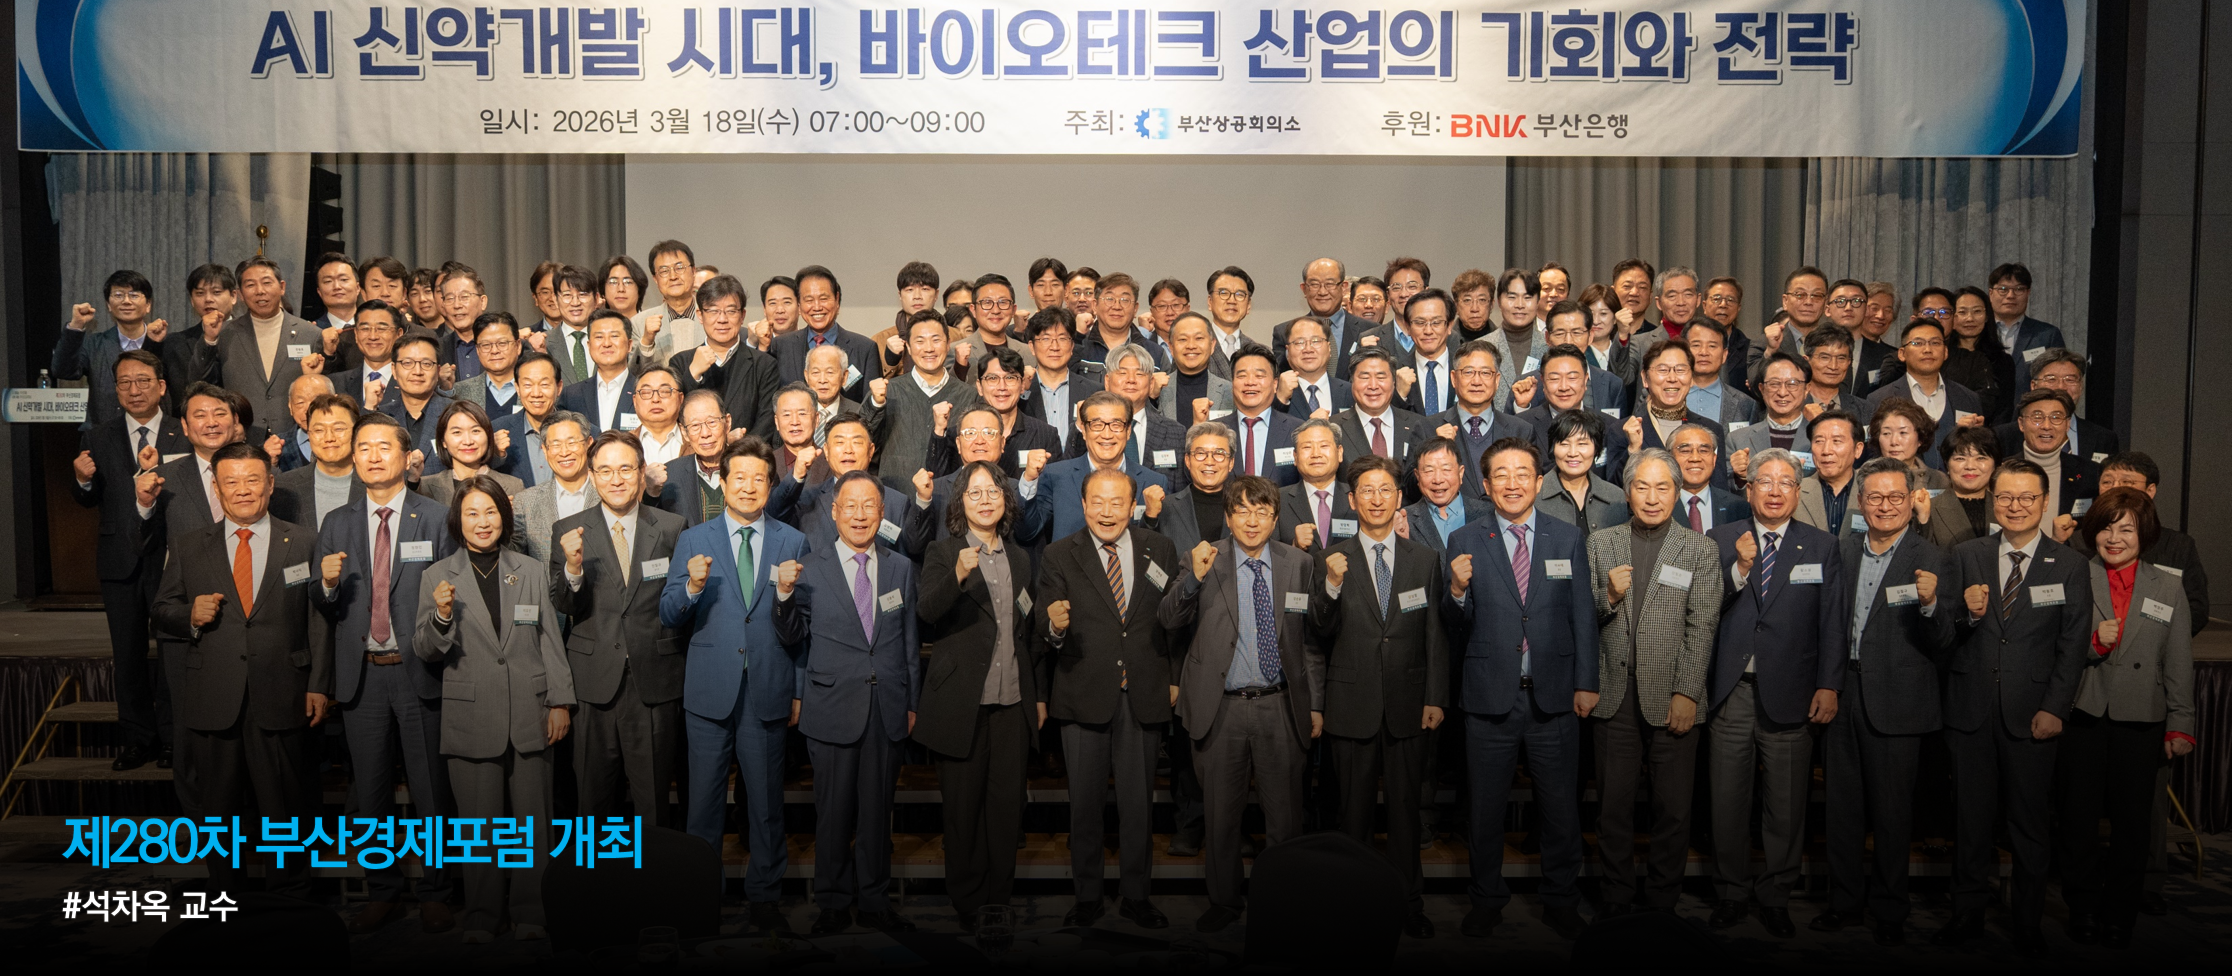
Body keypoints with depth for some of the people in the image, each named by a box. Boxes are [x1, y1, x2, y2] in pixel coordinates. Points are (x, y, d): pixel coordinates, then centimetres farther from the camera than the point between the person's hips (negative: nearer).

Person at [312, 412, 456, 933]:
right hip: (362, 674, 3)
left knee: (430, 787, 2)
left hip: (419, 670, -3)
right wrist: (328, 584, -11)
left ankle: (433, 893, 15)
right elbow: (322, 610, 9)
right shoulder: (336, 524, 11)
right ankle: (382, 890, 23)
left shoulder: (435, 517, 1)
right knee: (370, 790, 10)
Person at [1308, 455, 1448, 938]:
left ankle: (1409, 903, 19)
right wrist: (1331, 586, -19)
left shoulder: (1425, 559, 6)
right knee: (1354, 808, 7)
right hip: (1353, 705, -1)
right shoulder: (1332, 559, 1)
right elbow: (1320, 633, -3)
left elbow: (1436, 635, 6)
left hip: (1408, 706, 1)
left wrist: (1436, 698, 0)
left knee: (1406, 807, 8)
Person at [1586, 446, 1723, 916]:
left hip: (1671, 698, -1)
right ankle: (1617, 899, 20)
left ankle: (1661, 899, 19)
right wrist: (1608, 596, -12)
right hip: (1615, 696, 2)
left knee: (1673, 808, 4)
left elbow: (1702, 627, -2)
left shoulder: (1700, 549, 4)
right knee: (1614, 804, 7)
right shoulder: (1600, 543, 9)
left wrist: (1686, 693, -9)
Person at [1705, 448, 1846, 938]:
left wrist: (1829, 685, -3)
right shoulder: (1719, 540, 6)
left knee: (1786, 806, 7)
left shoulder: (1822, 547, 6)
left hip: (1789, 694, 0)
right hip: (1730, 692, 0)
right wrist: (1739, 569, -15)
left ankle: (1775, 895, 22)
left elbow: (1834, 622, 4)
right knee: (1727, 801, 7)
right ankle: (1731, 892, 21)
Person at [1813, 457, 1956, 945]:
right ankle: (1845, 900, 24)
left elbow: (1941, 644, -12)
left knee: (1892, 812, 4)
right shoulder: (1844, 551, 10)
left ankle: (1889, 910, 18)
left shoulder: (1931, 561, -5)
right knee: (1842, 806, 11)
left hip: (1896, 701, -4)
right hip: (1843, 695, 5)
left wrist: (1930, 605, -31)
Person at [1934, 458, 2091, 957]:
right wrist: (1966, 612, -16)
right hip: (1972, 708, 1)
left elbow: (2073, 647, -1)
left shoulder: (2070, 566, 2)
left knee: (2028, 820, 7)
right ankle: (1968, 912, 20)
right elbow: (1943, 636, 5)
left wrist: (2055, 709, -8)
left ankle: (2028, 923, 20)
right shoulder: (1966, 556, 6)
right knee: (1971, 817, 9)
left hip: (2032, 711, -1)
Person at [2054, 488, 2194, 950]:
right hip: (2082, 717, -1)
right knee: (2078, 820, 4)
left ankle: (2118, 916, 21)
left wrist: (2180, 725, 5)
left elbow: (2179, 664, 8)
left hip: (2140, 721, 1)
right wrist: (2093, 643, -17)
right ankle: (2082, 910, 19)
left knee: (2132, 823, 6)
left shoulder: (2168, 588, 7)